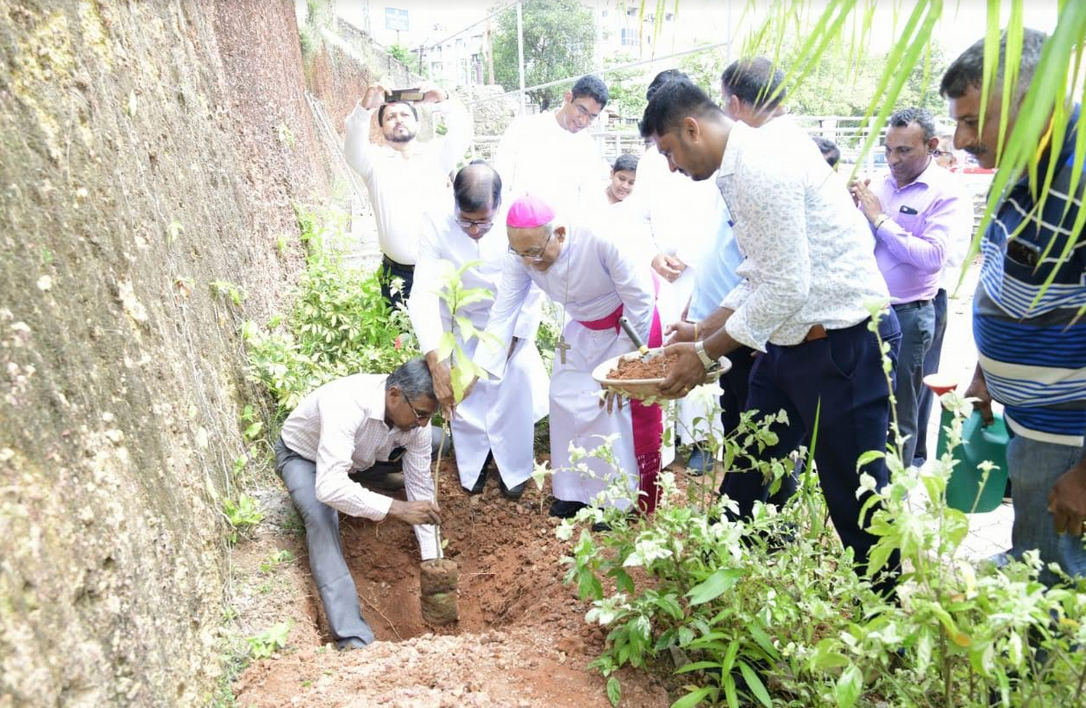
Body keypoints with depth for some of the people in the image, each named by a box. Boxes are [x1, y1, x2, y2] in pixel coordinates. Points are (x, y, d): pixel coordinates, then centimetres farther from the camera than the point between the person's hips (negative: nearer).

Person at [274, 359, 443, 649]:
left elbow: (421, 487, -15)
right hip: (302, 455, -5)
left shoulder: (415, 419, -24)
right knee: (322, 520, -35)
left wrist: (432, 557, -16)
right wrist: (396, 508, -52)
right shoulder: (346, 405, -44)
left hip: (361, 455, 5)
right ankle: (355, 638, -31)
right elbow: (330, 488, -50)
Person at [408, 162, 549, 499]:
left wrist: (509, 341, -19)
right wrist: (437, 365, -44)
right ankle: (471, 466, 29)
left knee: (518, 381, -2)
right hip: (461, 320, 0)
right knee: (463, 390, 4)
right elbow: (424, 293, -36)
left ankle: (514, 466, 21)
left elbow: (532, 291, -21)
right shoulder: (437, 224, -31)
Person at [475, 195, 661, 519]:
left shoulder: (600, 240, -39)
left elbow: (641, 299, -28)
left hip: (630, 320, -5)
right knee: (565, 397, 4)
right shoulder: (520, 258, -24)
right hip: (584, 326, 5)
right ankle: (575, 488, 22)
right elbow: (503, 315, -19)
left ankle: (619, 499, 14)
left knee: (625, 407, -4)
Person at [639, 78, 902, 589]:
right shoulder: (739, 168, 11)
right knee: (747, 486, 18)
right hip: (789, 340, 10)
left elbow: (786, 288, -23)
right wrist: (700, 337, 13)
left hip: (843, 341, -10)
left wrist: (706, 355, -14)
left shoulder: (763, 164, -20)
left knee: (853, 497, 5)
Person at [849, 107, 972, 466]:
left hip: (906, 315, -5)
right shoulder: (878, 182, 7)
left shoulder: (947, 193, -8)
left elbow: (932, 257, -20)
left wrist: (879, 219, -16)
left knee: (898, 417, 8)